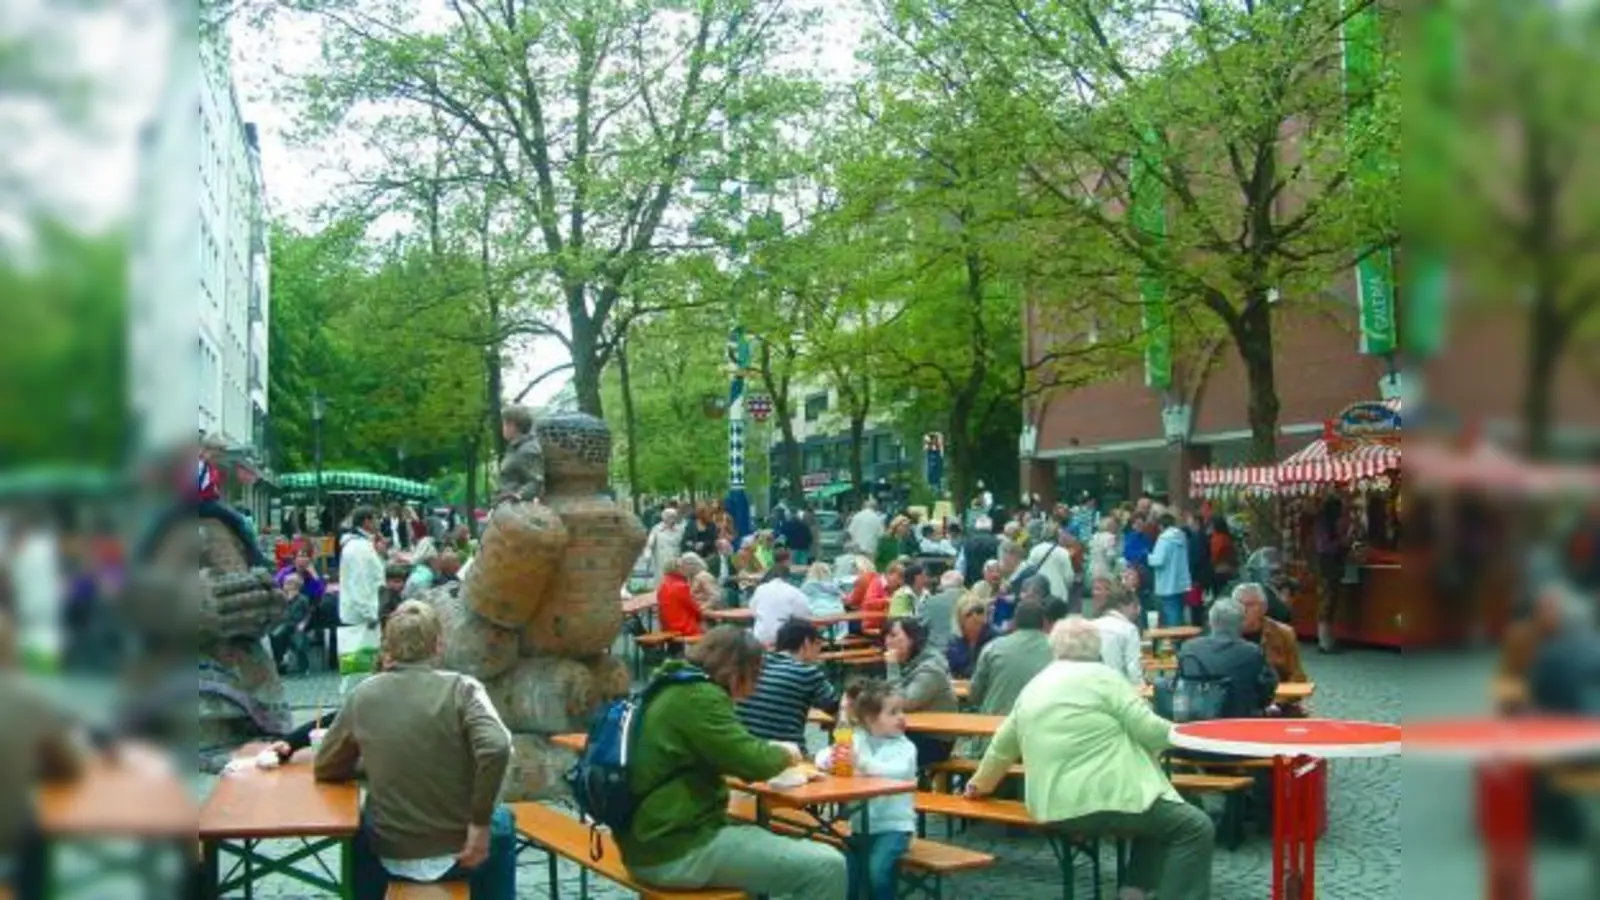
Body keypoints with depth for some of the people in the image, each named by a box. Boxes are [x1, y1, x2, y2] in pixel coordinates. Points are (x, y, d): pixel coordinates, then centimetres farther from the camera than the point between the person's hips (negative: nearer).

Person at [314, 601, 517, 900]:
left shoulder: (362, 696, -3)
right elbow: (496, 749, -27)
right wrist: (480, 823, -16)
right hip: (458, 851, -2)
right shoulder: (461, 688, -11)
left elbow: (324, 769, 7)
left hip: (391, 856, 2)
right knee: (501, 823, 32)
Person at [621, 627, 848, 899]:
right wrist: (784, 753, 1)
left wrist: (773, 752, 14)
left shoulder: (676, 688, 14)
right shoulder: (699, 698, -15)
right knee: (827, 867, -13)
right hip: (677, 851, -11)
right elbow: (754, 762, -21)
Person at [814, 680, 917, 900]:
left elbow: (897, 772, -25)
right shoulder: (856, 740, 5)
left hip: (893, 825, -4)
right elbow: (821, 758, 1)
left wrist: (861, 762, -37)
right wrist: (831, 758, -23)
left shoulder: (905, 747, -5)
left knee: (877, 869, -25)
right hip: (860, 823, 4)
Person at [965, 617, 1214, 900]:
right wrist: (1176, 734, 14)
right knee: (1196, 828, 3)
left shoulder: (1033, 687, 17)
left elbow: (1003, 746, 26)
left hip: (1055, 807, 8)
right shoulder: (1101, 676, -3)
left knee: (1158, 821, 26)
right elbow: (1148, 729, -7)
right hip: (1105, 800, -8)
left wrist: (980, 784, 43)